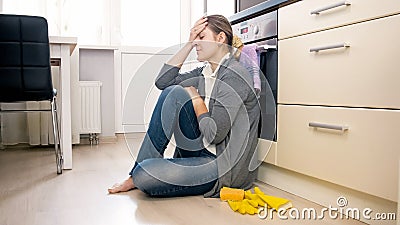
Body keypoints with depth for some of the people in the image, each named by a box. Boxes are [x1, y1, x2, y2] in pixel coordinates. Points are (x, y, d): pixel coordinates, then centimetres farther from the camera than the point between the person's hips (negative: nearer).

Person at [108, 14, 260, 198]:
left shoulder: (234, 76, -17)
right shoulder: (206, 71, 11)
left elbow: (215, 134, -23)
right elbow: (162, 81, 4)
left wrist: (196, 99, -7)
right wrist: (189, 44, 2)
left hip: (227, 168, -9)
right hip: (204, 151, 9)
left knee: (144, 176, -27)